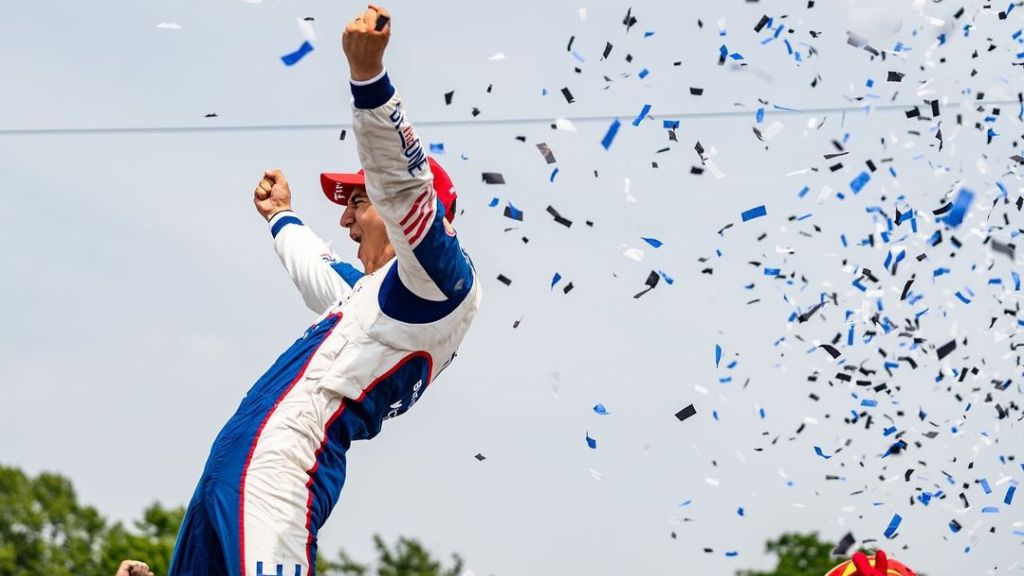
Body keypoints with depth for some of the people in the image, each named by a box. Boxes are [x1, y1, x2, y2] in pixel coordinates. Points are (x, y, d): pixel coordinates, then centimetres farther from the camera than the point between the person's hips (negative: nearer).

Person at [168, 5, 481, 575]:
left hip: (278, 464, -11)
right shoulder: (364, 289, 30)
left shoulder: (444, 280, -1)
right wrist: (283, 217, 70)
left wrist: (368, 76, -28)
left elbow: (402, 184, -18)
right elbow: (315, 268, 53)